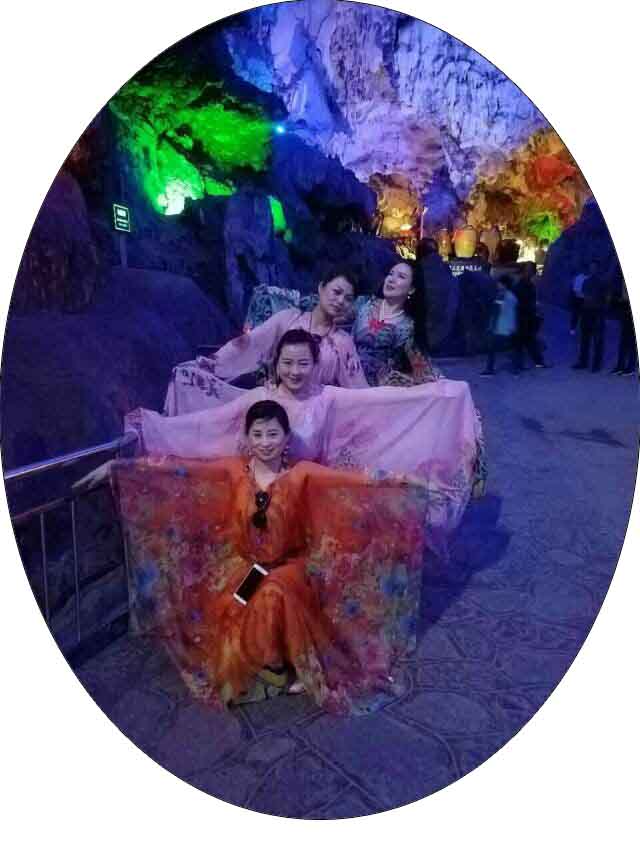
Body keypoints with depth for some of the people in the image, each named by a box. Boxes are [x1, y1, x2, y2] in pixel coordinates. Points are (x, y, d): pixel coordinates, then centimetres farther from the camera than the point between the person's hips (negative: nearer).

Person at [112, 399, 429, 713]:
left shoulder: (302, 474, -10)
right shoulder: (232, 470, -6)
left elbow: (351, 480, -20)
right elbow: (177, 469, -6)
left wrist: (396, 483, -32)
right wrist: (121, 466, -9)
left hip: (288, 564, -1)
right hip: (243, 563, 2)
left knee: (276, 597, -30)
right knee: (235, 607, -26)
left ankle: (287, 663, -5)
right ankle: (275, 666, -2)